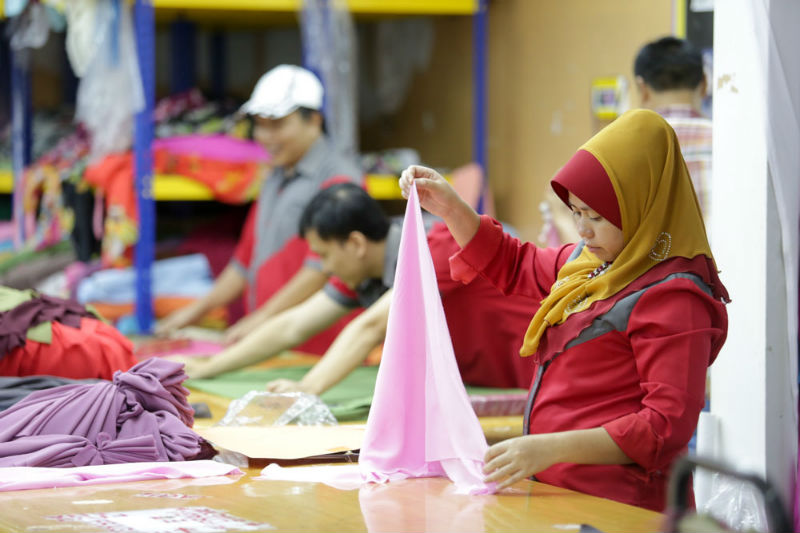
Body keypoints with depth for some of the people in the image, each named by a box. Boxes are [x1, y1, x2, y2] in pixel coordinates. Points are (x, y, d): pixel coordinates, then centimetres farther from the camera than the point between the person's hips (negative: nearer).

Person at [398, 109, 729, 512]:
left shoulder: (673, 297, -12)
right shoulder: (589, 260, 16)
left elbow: (668, 426, -18)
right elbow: (515, 267, 36)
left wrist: (553, 448, -24)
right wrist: (450, 209, 23)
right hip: (556, 492, 8)